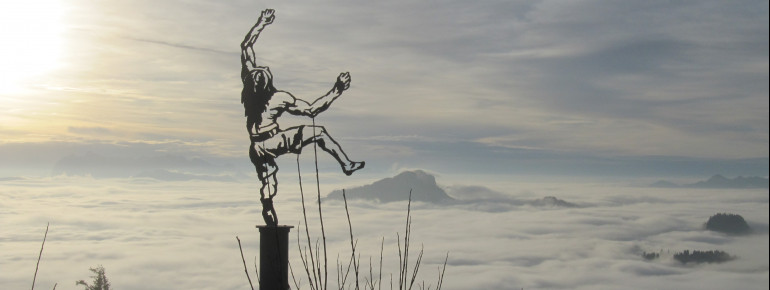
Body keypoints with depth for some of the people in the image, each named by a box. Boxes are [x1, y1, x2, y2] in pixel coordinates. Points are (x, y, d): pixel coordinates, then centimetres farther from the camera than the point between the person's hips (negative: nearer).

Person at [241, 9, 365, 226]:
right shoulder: (279, 98, -21)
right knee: (318, 133, 2)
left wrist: (261, 24, 8)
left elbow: (246, 46, 4)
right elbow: (311, 110, -17)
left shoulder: (248, 82, -7)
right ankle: (347, 165, 3)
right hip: (275, 143, -6)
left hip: (257, 149, 6)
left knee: (267, 190, 14)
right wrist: (336, 91, -15)